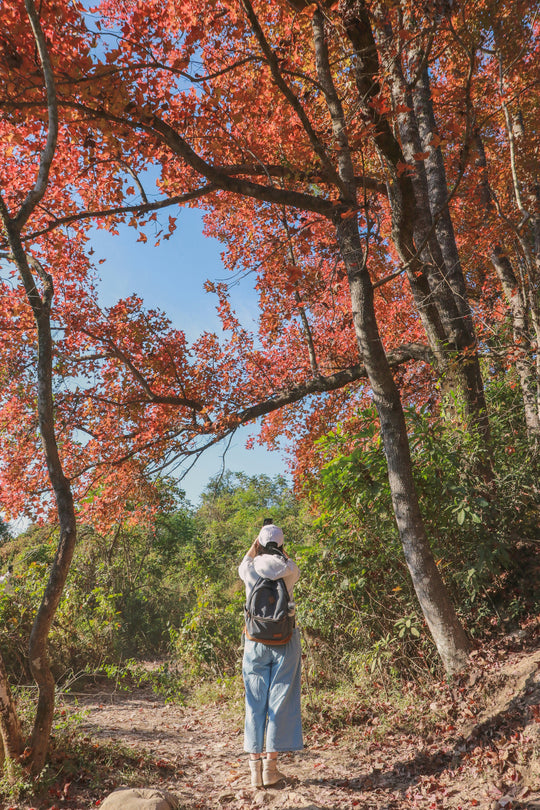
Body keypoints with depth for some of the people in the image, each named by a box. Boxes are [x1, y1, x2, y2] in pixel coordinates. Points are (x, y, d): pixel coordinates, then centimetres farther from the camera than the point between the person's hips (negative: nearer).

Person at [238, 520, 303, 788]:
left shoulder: (250, 572, -4)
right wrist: (279, 548, 25)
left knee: (255, 703, 8)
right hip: (285, 642, -1)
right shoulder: (289, 572, -6)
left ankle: (255, 765, 12)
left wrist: (259, 539, 22)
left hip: (255, 643, 1)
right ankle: (270, 764, 9)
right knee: (280, 701, 7)